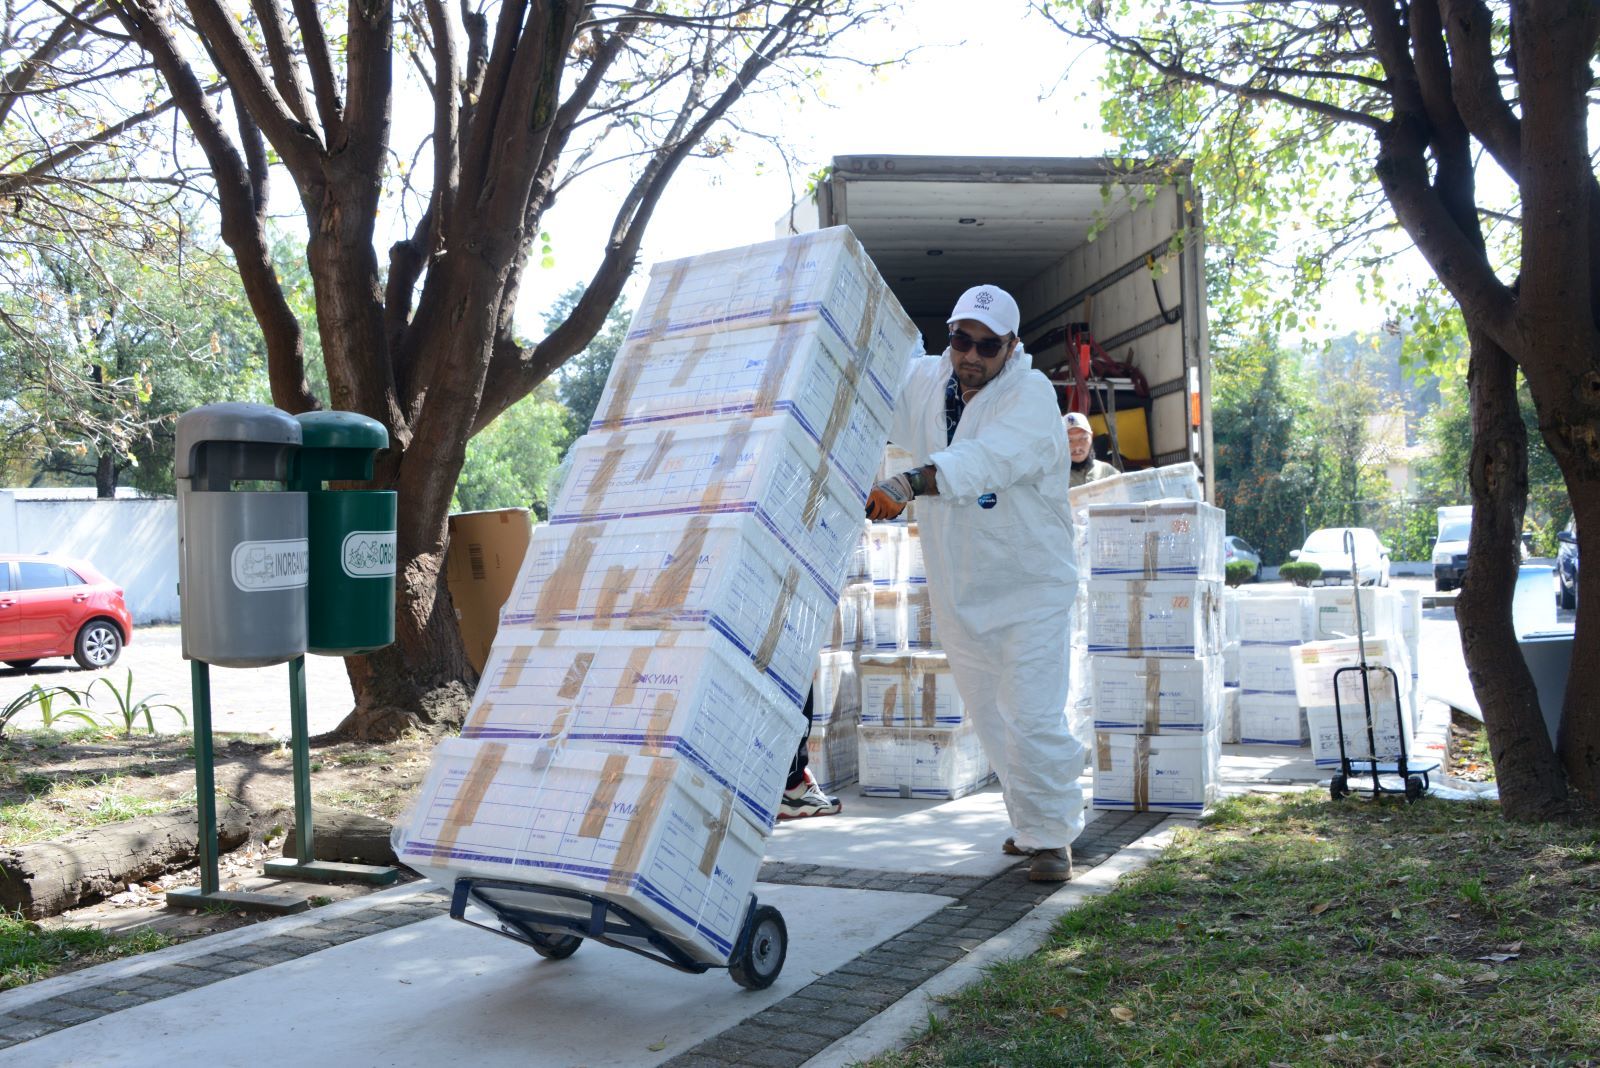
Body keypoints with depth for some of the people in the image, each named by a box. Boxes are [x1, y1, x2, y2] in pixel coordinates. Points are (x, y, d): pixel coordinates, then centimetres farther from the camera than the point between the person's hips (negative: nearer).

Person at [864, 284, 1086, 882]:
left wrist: (907, 484, -52)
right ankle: (1029, 823, 33)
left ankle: (1052, 837, 11)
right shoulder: (921, 381, 1)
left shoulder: (1030, 395, -18)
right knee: (990, 718, 15)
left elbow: (985, 461, -37)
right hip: (957, 587, 6)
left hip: (1029, 585, -5)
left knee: (1032, 720, -8)